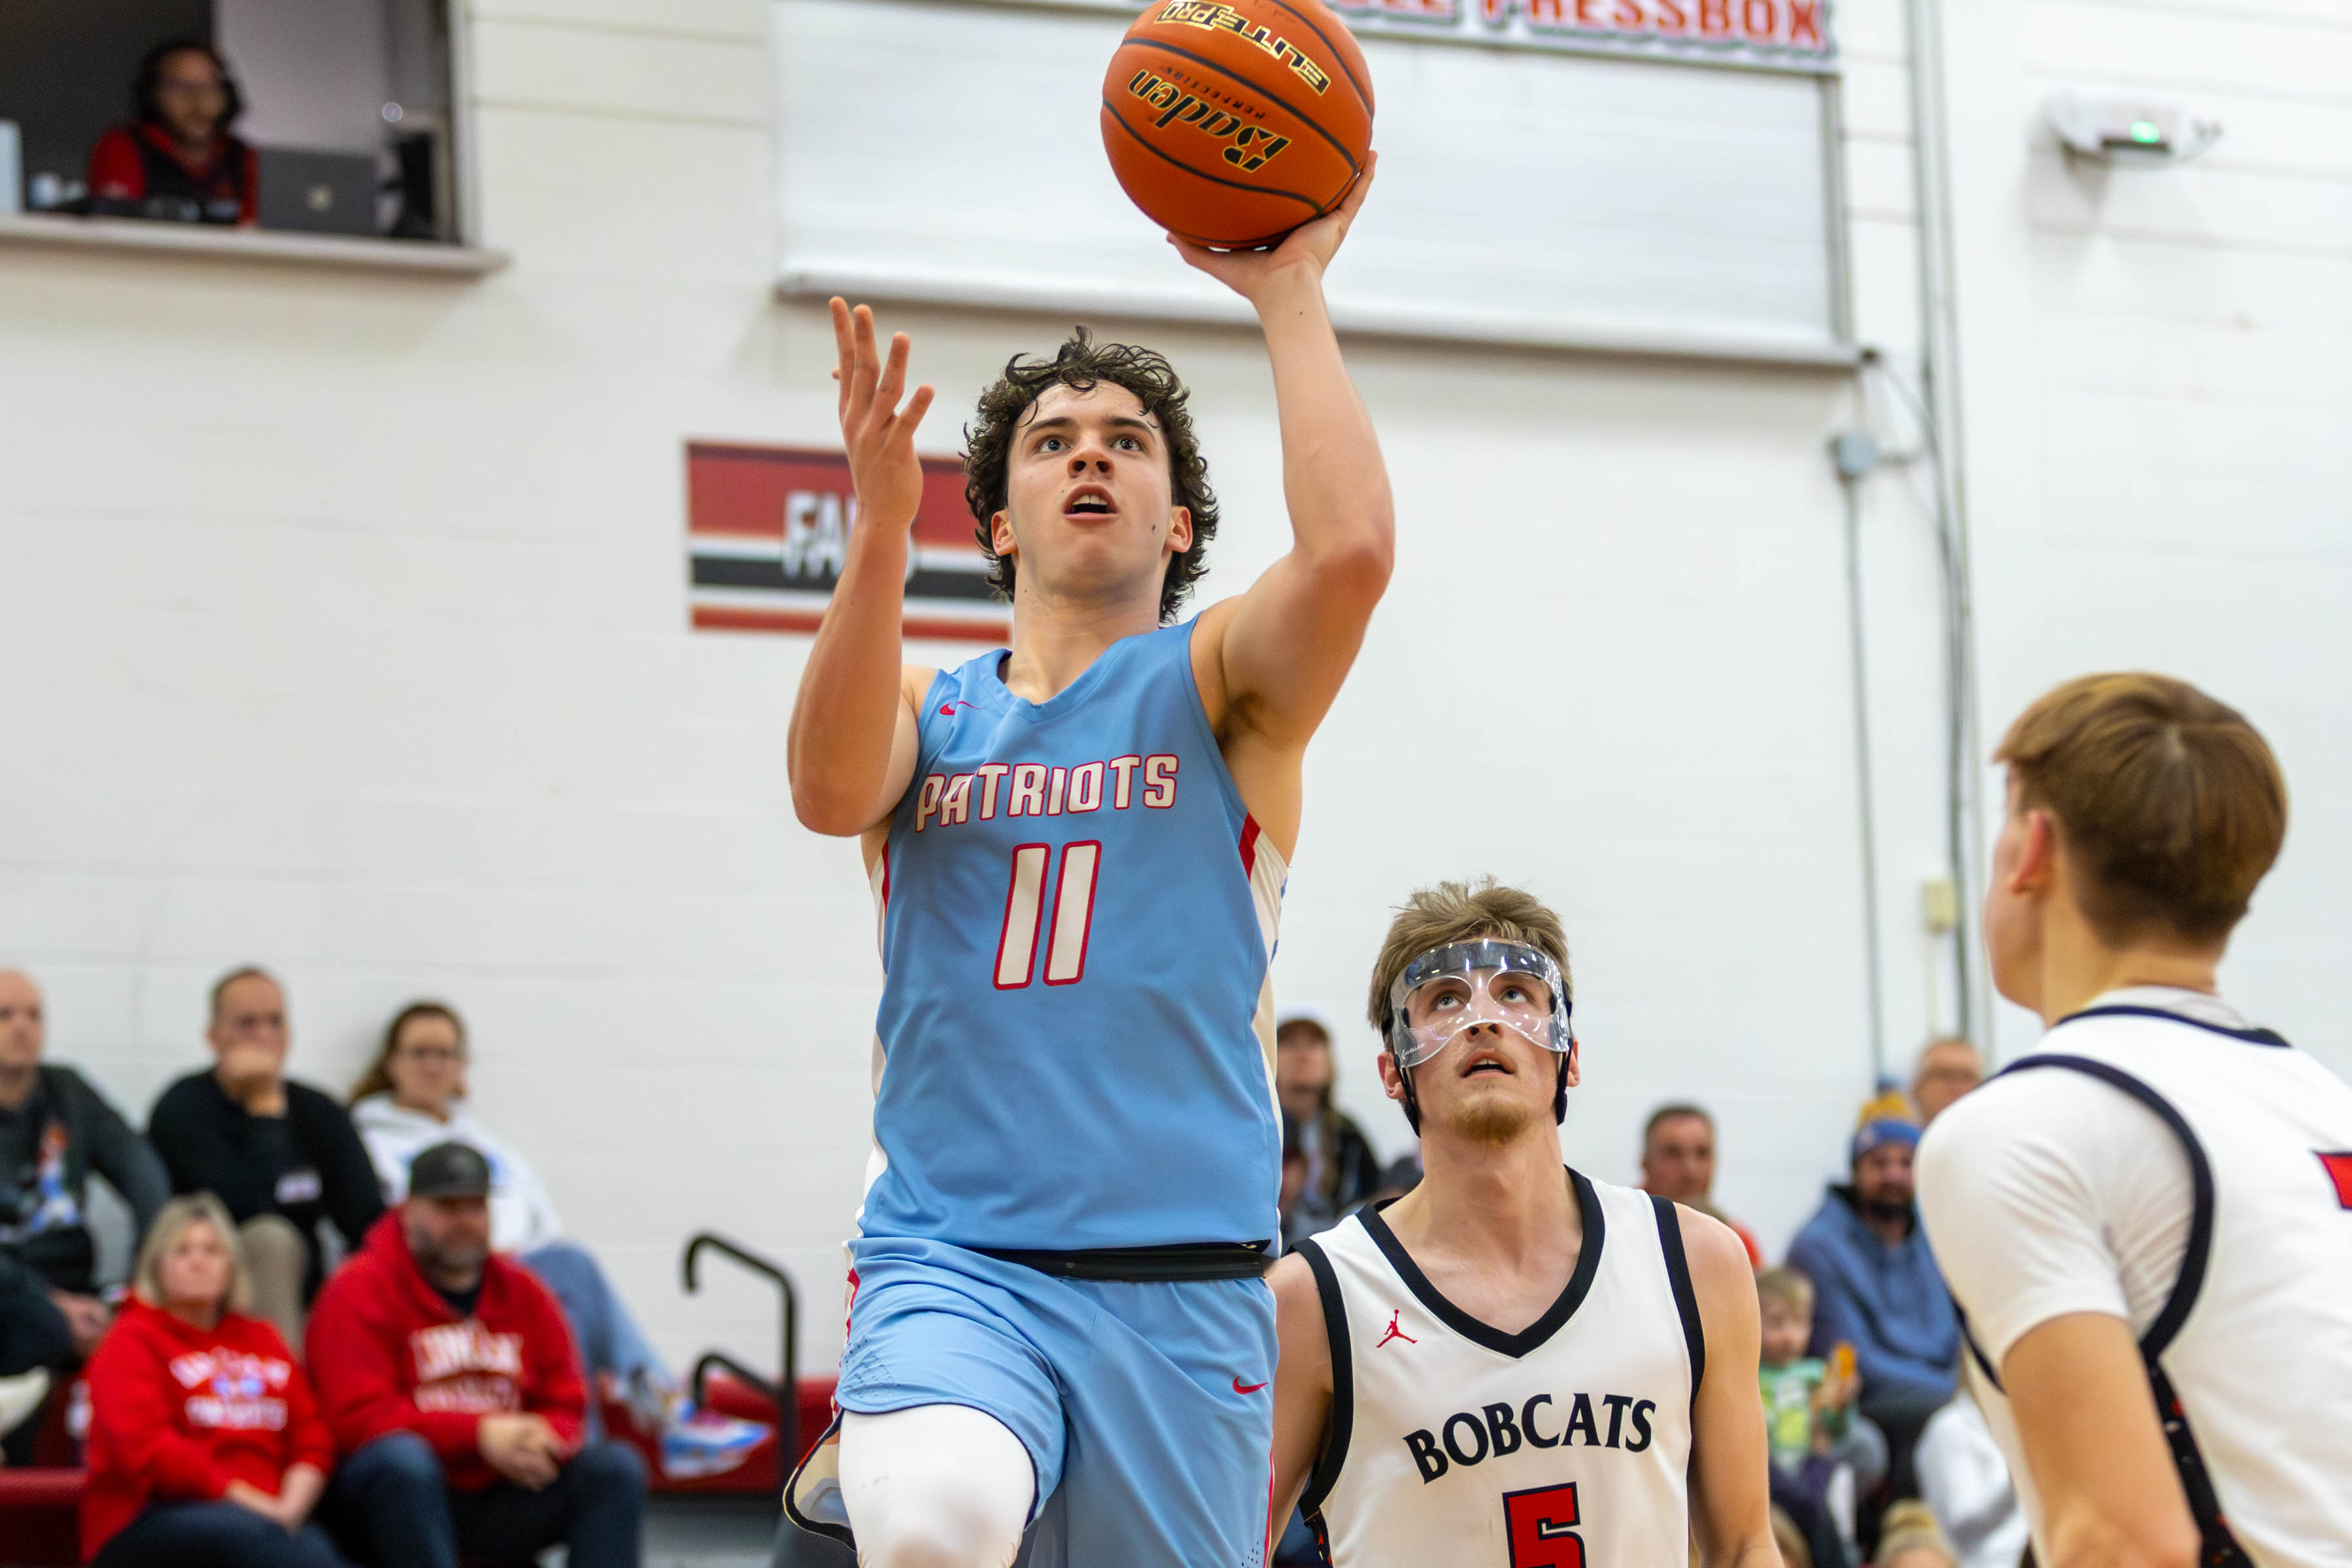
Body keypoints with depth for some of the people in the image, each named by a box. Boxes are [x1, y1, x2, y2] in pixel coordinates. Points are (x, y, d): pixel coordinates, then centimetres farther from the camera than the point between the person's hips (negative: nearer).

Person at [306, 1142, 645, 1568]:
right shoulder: (361, 1290, -3)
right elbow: (358, 1417, -14)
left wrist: (540, 1444, -15)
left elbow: (565, 1405, 12)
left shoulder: (524, 1293, 12)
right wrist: (479, 1435, -21)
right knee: (402, 1457, -38)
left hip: (501, 1497, 5)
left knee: (617, 1466, -15)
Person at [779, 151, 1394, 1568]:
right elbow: (833, 790, -11)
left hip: (1178, 1278, 1)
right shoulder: (931, 713, 14)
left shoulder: (1216, 689, 8)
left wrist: (1291, 295, -6)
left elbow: (1351, 549, -13)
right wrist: (881, 524, -21)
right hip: (950, 1256, -1)